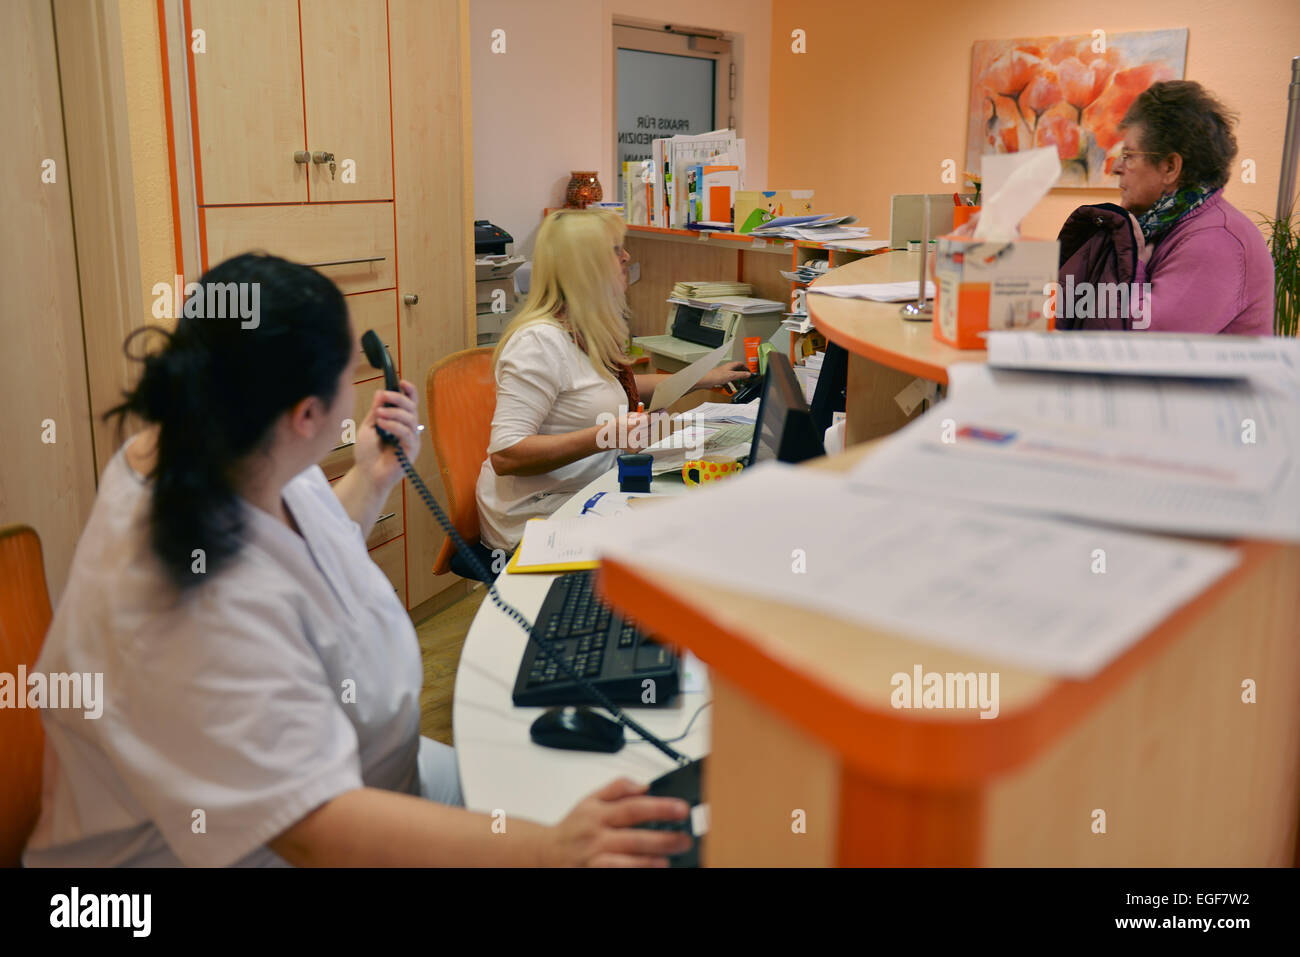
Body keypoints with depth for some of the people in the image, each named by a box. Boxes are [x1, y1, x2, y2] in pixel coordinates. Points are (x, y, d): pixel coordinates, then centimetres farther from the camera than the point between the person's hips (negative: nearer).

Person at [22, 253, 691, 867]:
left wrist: (372, 481, 3)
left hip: (347, 775, 8)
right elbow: (314, 829, -36)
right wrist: (549, 852, -42)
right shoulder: (199, 606, -34)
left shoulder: (246, 462, -7)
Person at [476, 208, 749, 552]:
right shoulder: (540, 341, -20)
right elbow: (505, 456, -26)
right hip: (536, 520, -9)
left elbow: (619, 387, 31)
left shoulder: (588, 331, 10)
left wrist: (704, 379, 29)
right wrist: (604, 437, -30)